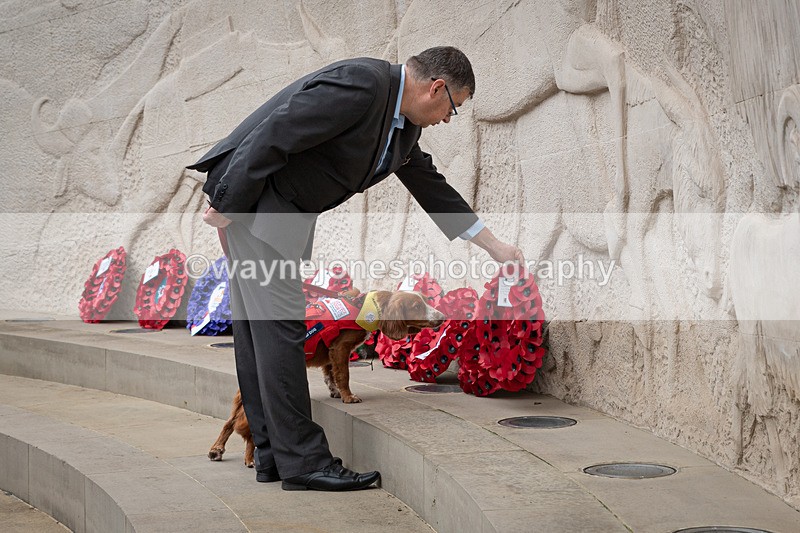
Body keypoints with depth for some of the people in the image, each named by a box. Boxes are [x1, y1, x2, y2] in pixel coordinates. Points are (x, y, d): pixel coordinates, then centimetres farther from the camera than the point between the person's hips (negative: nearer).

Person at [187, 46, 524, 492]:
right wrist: (227, 207, -20)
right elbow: (273, 135, -24)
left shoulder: (404, 123, 12)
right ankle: (301, 460, -7)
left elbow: (431, 184, 22)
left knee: (261, 327, 9)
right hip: (251, 193, -10)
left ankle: (273, 454, 13)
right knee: (280, 323, -10)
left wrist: (495, 246, 25)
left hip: (288, 208, 10)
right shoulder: (361, 84, -19)